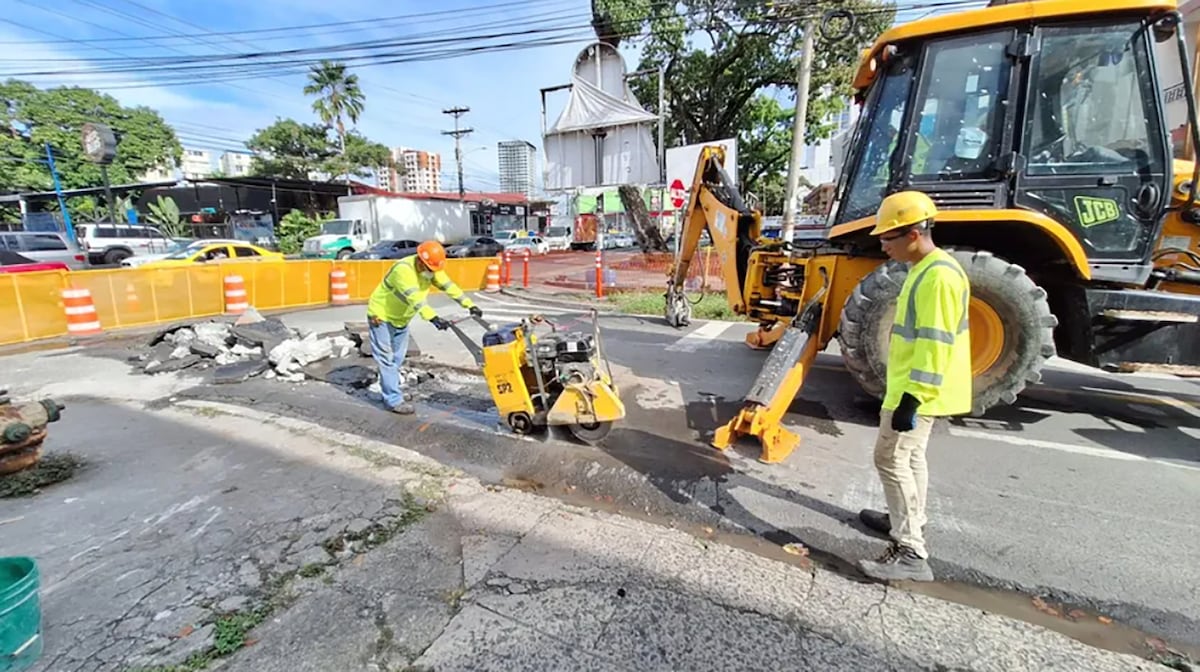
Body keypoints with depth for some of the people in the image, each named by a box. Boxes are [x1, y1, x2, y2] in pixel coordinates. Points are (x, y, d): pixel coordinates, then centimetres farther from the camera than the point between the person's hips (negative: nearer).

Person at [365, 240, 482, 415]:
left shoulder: (431, 269, -8)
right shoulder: (403, 269, -33)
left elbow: (449, 286, -13)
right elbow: (414, 298, -46)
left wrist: (470, 305, -22)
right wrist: (433, 317, -58)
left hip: (401, 318, 8)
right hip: (381, 316, -8)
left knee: (397, 358, 14)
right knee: (387, 358, -6)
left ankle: (390, 390, 29)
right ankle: (394, 400, -3)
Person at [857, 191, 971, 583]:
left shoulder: (938, 276, -22)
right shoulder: (925, 269, 12)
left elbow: (935, 344, -26)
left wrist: (912, 397, -26)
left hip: (917, 392, -11)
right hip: (915, 387, 11)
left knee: (891, 459, -7)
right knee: (910, 455, 21)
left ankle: (911, 553, 0)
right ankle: (908, 520, 38)